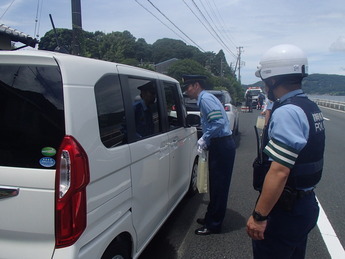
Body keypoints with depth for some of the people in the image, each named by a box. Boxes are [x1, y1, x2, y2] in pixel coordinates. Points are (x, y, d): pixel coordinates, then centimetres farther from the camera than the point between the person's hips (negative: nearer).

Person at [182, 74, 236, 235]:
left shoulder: (205, 99, -14)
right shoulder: (205, 98, 17)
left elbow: (219, 121, -25)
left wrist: (204, 139, -15)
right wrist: (205, 140, 12)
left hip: (222, 147, -10)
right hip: (219, 146, 10)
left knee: (218, 186, 0)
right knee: (216, 184, 18)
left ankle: (213, 225, 12)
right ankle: (211, 218, 31)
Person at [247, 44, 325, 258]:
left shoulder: (287, 112, -24)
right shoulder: (311, 108, 8)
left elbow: (280, 171, -29)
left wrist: (259, 216, -24)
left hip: (285, 209, -10)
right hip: (307, 203, 10)